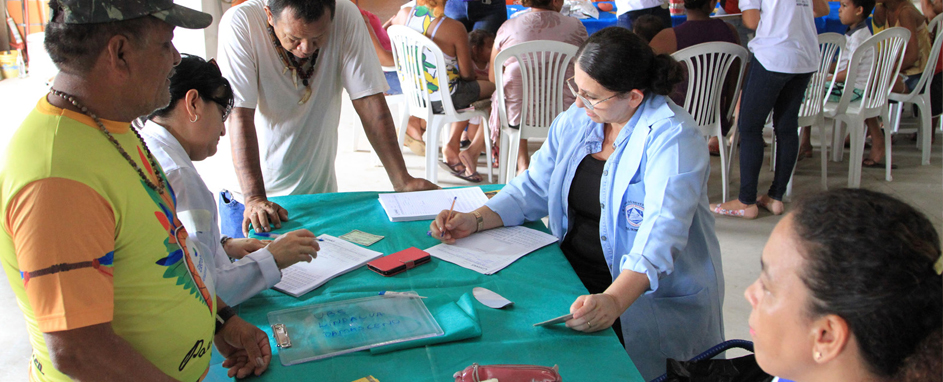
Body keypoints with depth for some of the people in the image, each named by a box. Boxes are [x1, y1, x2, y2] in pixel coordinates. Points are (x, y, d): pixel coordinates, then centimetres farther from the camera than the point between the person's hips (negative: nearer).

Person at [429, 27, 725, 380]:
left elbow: (660, 235, -30)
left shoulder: (672, 138, -18)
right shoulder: (576, 119, 5)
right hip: (572, 275, 7)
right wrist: (475, 220, -5)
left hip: (653, 295, -6)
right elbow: (534, 189, 11)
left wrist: (614, 300, -46)